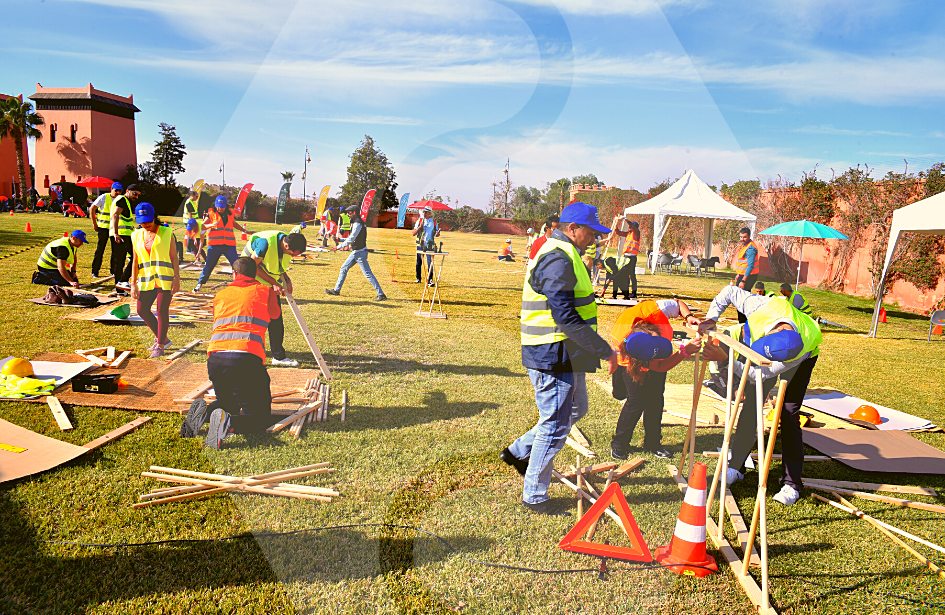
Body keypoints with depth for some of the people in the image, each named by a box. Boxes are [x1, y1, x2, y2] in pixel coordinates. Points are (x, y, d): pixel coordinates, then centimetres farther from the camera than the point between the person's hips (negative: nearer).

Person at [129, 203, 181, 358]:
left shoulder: (166, 233, -1)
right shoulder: (137, 236, 10)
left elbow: (174, 258, -2)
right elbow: (135, 261, 11)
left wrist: (177, 279, -10)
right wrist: (133, 284, 6)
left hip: (165, 279, -5)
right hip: (147, 280, 5)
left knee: (162, 311, -4)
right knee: (142, 310, 4)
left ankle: (160, 346, 8)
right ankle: (162, 338, 21)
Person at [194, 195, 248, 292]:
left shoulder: (230, 214, 12)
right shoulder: (211, 213, 3)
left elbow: (234, 224, 32)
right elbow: (202, 226, -2)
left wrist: (244, 230, 31)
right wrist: (211, 225, -20)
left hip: (229, 245, 2)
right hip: (214, 245, -2)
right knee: (209, 265, 2)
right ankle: (199, 284, 18)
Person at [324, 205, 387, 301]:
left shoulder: (357, 223, -18)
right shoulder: (357, 222, 14)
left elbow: (351, 239, -23)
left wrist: (338, 247, -19)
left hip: (360, 252, -10)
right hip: (355, 252, 10)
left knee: (368, 274, -9)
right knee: (343, 269, 15)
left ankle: (381, 294, -7)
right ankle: (336, 290, 24)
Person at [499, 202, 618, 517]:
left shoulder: (562, 254, 16)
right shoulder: (559, 258, -20)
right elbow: (566, 317, -26)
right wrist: (604, 350, -21)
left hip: (565, 355, 11)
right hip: (554, 356, -11)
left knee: (576, 409, 24)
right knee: (555, 426, 0)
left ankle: (518, 452, 34)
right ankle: (534, 496, 16)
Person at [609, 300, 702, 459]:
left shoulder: (653, 311, -41)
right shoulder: (620, 343, -43)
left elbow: (678, 304, -16)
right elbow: (660, 367, -35)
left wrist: (689, 316, -33)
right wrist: (685, 351, -45)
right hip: (632, 362, -4)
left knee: (656, 399, 1)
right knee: (637, 400, -13)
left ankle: (652, 443, 17)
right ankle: (619, 443, 7)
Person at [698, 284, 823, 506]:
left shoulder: (801, 350, -44)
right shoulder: (765, 307, -40)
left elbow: (760, 375, -39)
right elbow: (730, 291, -22)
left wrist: (726, 359, -47)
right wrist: (711, 318, -28)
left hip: (801, 360, -4)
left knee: (789, 414, -13)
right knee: (751, 405, -1)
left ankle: (791, 483, -2)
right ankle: (736, 466, 10)